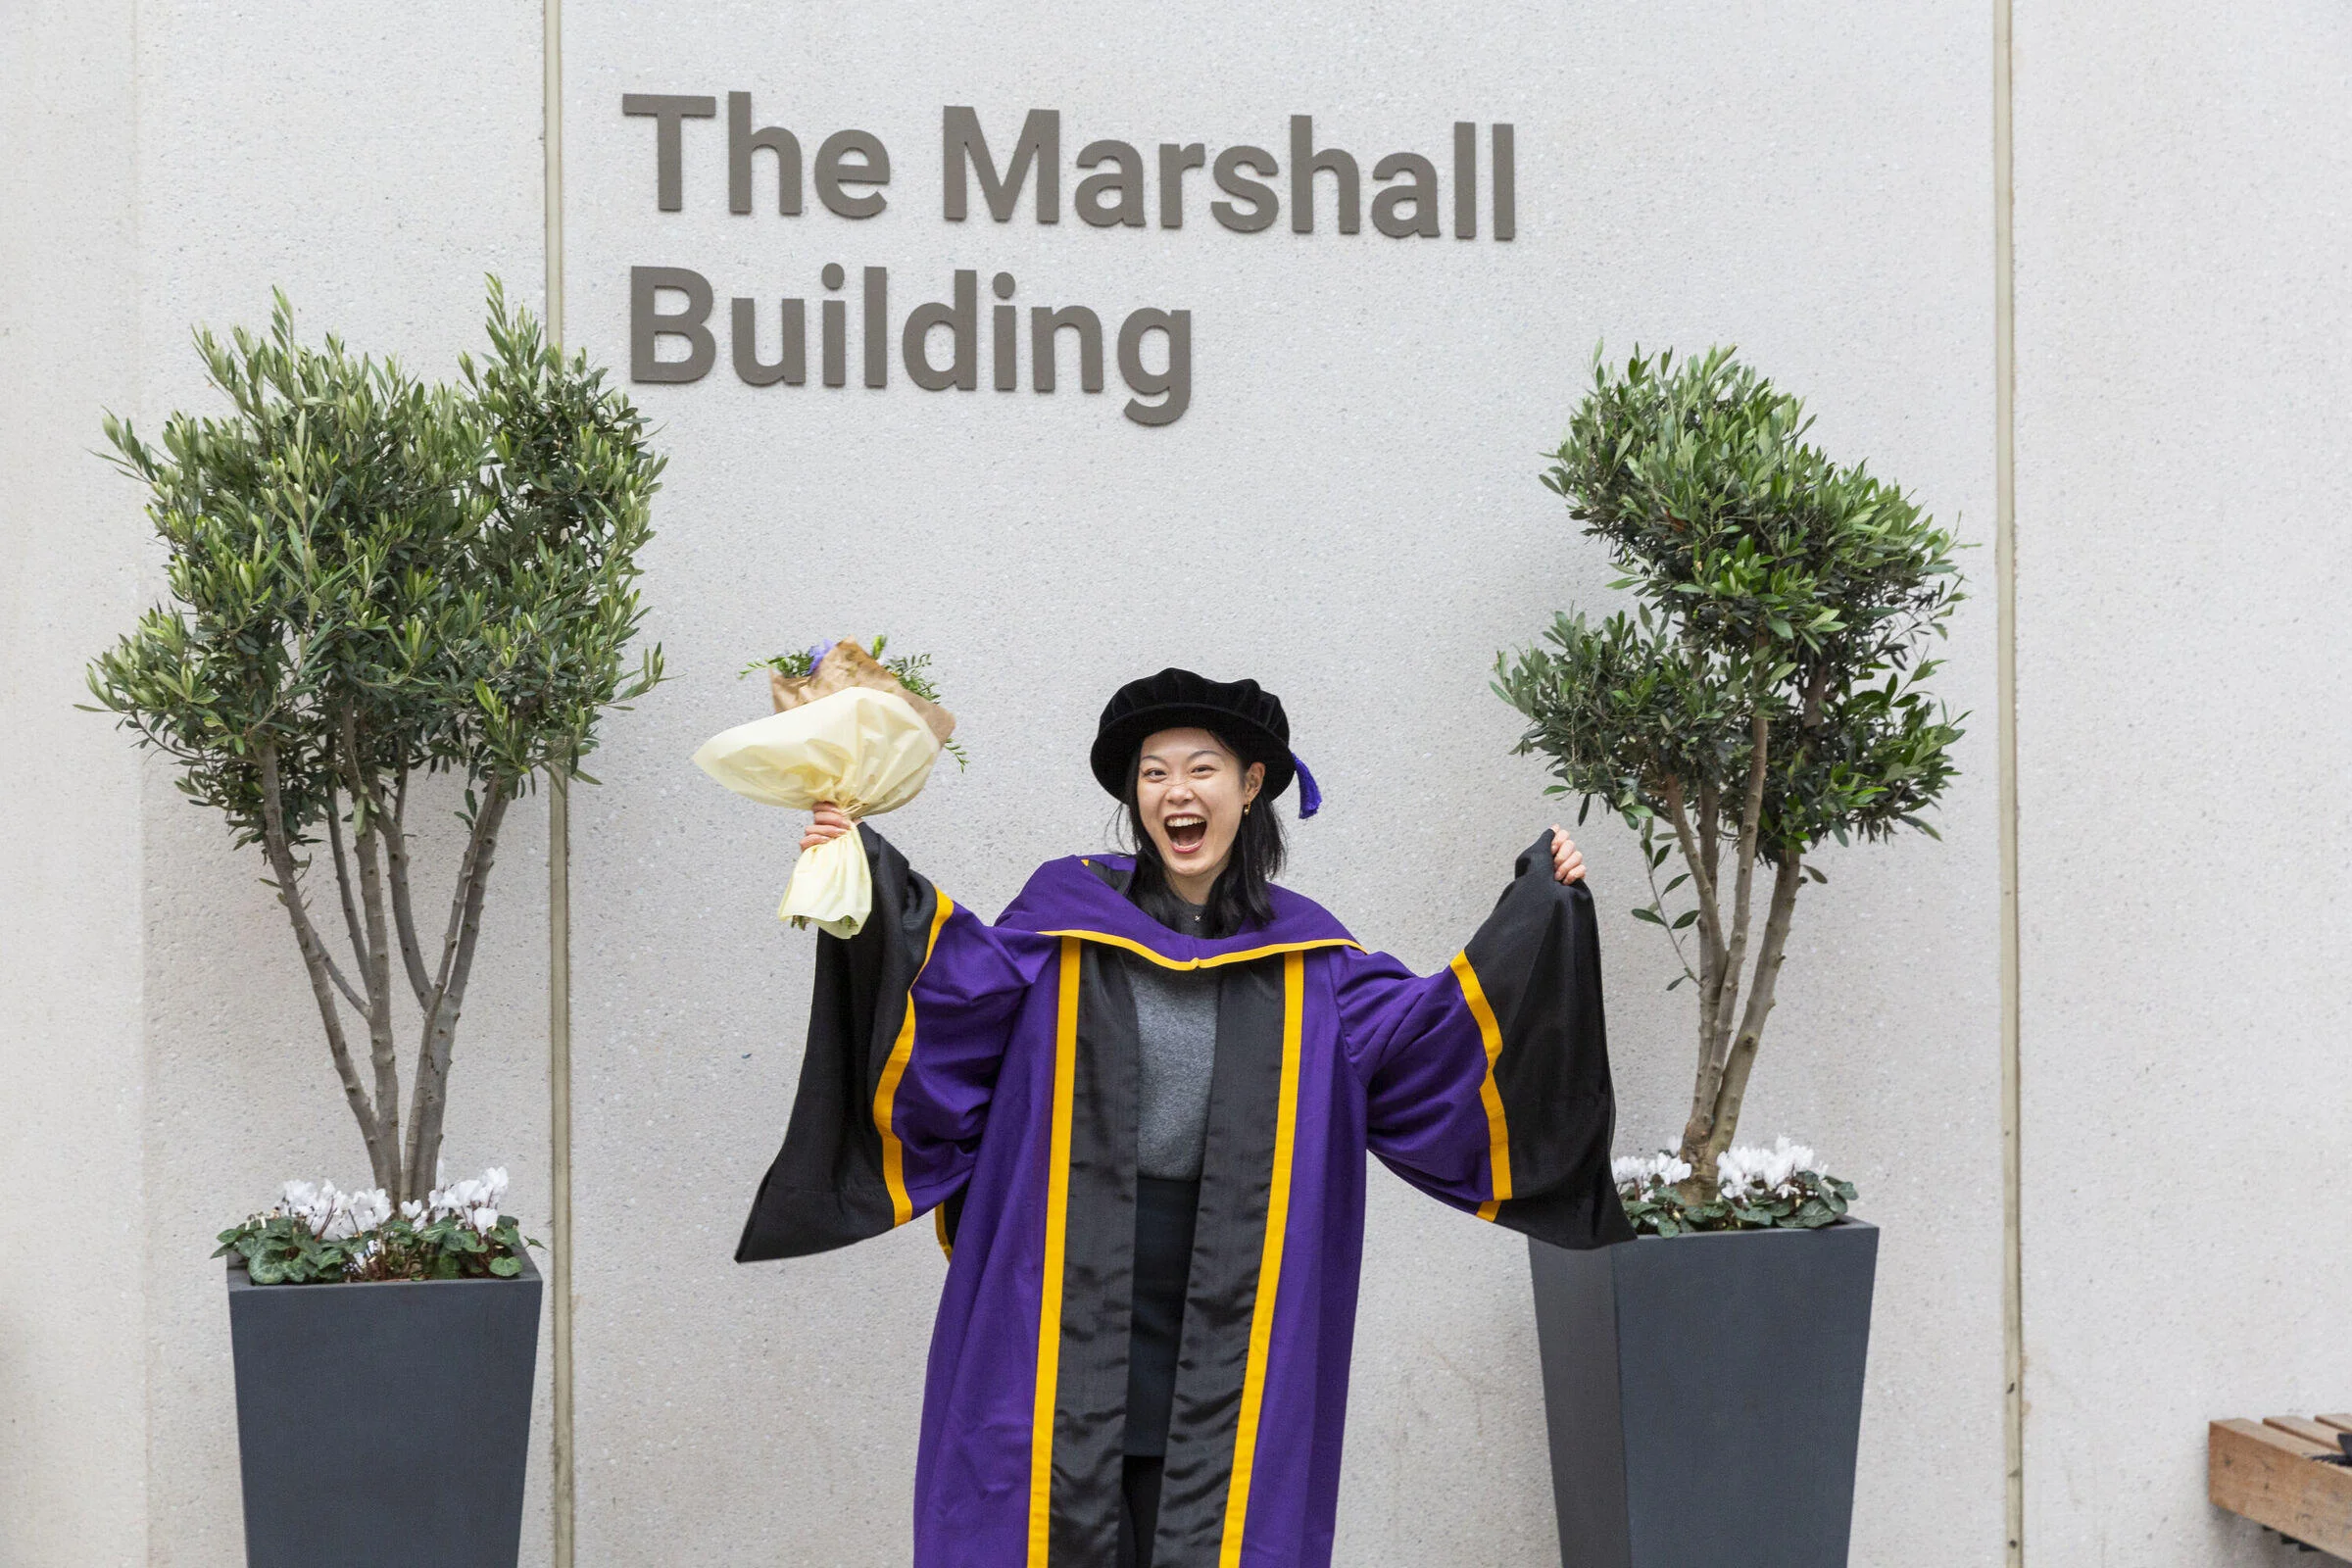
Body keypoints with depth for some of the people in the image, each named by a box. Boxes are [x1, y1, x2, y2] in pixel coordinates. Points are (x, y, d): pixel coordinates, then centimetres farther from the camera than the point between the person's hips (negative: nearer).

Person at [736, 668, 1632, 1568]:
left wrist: (1538, 906, -1)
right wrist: (875, 878, -21)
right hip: (1071, 1293, -1)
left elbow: (1433, 1033, 4)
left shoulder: (1304, 959, 7)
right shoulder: (1068, 913, 3)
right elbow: (961, 982, -8)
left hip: (1223, 1314, 2)